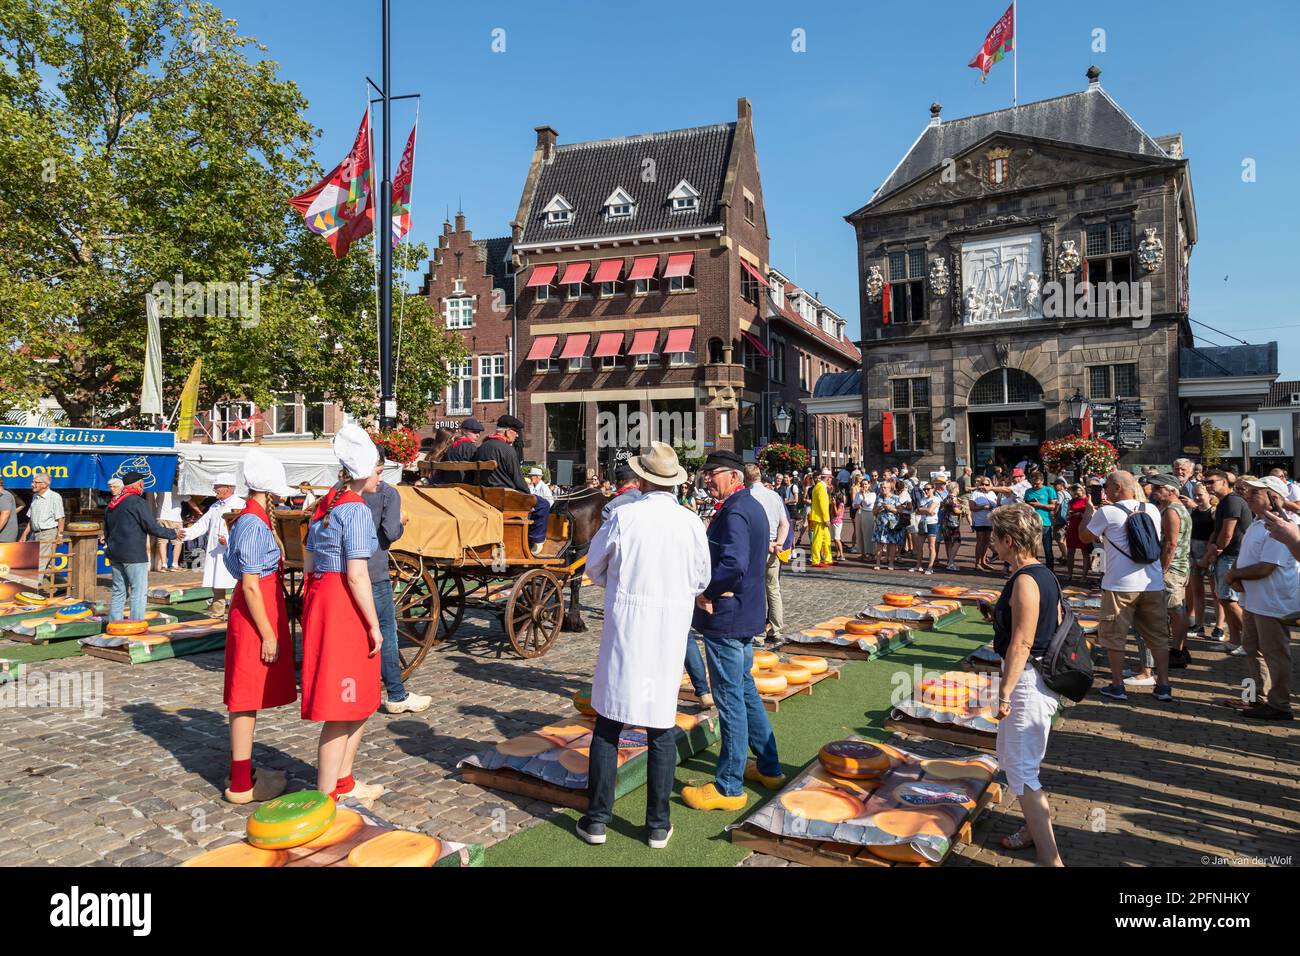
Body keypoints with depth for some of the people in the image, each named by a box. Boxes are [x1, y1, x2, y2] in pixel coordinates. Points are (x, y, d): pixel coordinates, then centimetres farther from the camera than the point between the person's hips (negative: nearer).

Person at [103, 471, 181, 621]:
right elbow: (153, 528, -15)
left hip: (115, 554, 8)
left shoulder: (113, 503, 14)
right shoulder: (137, 502, -12)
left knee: (119, 591, 14)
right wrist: (174, 533, -2)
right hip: (134, 555, -8)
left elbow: (107, 530, 22)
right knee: (139, 591, -4)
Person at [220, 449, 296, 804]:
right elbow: (251, 585, -20)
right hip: (255, 614, -10)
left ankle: (241, 770, 29)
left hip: (261, 609, 10)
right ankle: (241, 785, 6)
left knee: (248, 696, 17)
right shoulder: (254, 525, -18)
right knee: (248, 697, -3)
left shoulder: (251, 520, 12)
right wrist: (268, 635, -18)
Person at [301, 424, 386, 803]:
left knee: (359, 701, 20)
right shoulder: (357, 510, -14)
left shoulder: (324, 505, 14)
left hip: (319, 598, 10)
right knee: (341, 708, -1)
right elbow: (356, 575, -19)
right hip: (344, 606, -10)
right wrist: (374, 625, -13)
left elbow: (308, 564, 17)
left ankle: (343, 782, 32)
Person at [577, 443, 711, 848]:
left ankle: (597, 819, 17)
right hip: (671, 630, 2)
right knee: (662, 727, 11)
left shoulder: (623, 516, -10)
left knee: (609, 724, 9)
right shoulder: (692, 523, -4)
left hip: (625, 625, -2)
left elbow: (594, 566, 4)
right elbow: (701, 580, 8)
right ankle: (658, 825, 19)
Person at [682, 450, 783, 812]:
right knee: (745, 690, 21)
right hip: (747, 612, 10)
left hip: (725, 617, -10)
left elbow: (733, 565, -31)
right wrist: (716, 589, 4)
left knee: (730, 698, -2)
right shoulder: (753, 507, 13)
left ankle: (729, 788, 9)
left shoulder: (734, 511, -19)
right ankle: (769, 768, 32)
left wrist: (705, 592, -15)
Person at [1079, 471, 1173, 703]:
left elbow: (1084, 536, 3)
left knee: (1114, 637, 8)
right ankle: (1163, 686, 16)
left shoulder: (1106, 512, -9)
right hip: (1153, 584, 5)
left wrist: (1088, 511, 18)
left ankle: (1117, 686, 12)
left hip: (1120, 585, -5)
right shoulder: (1152, 510, 7)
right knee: (1158, 637, 14)